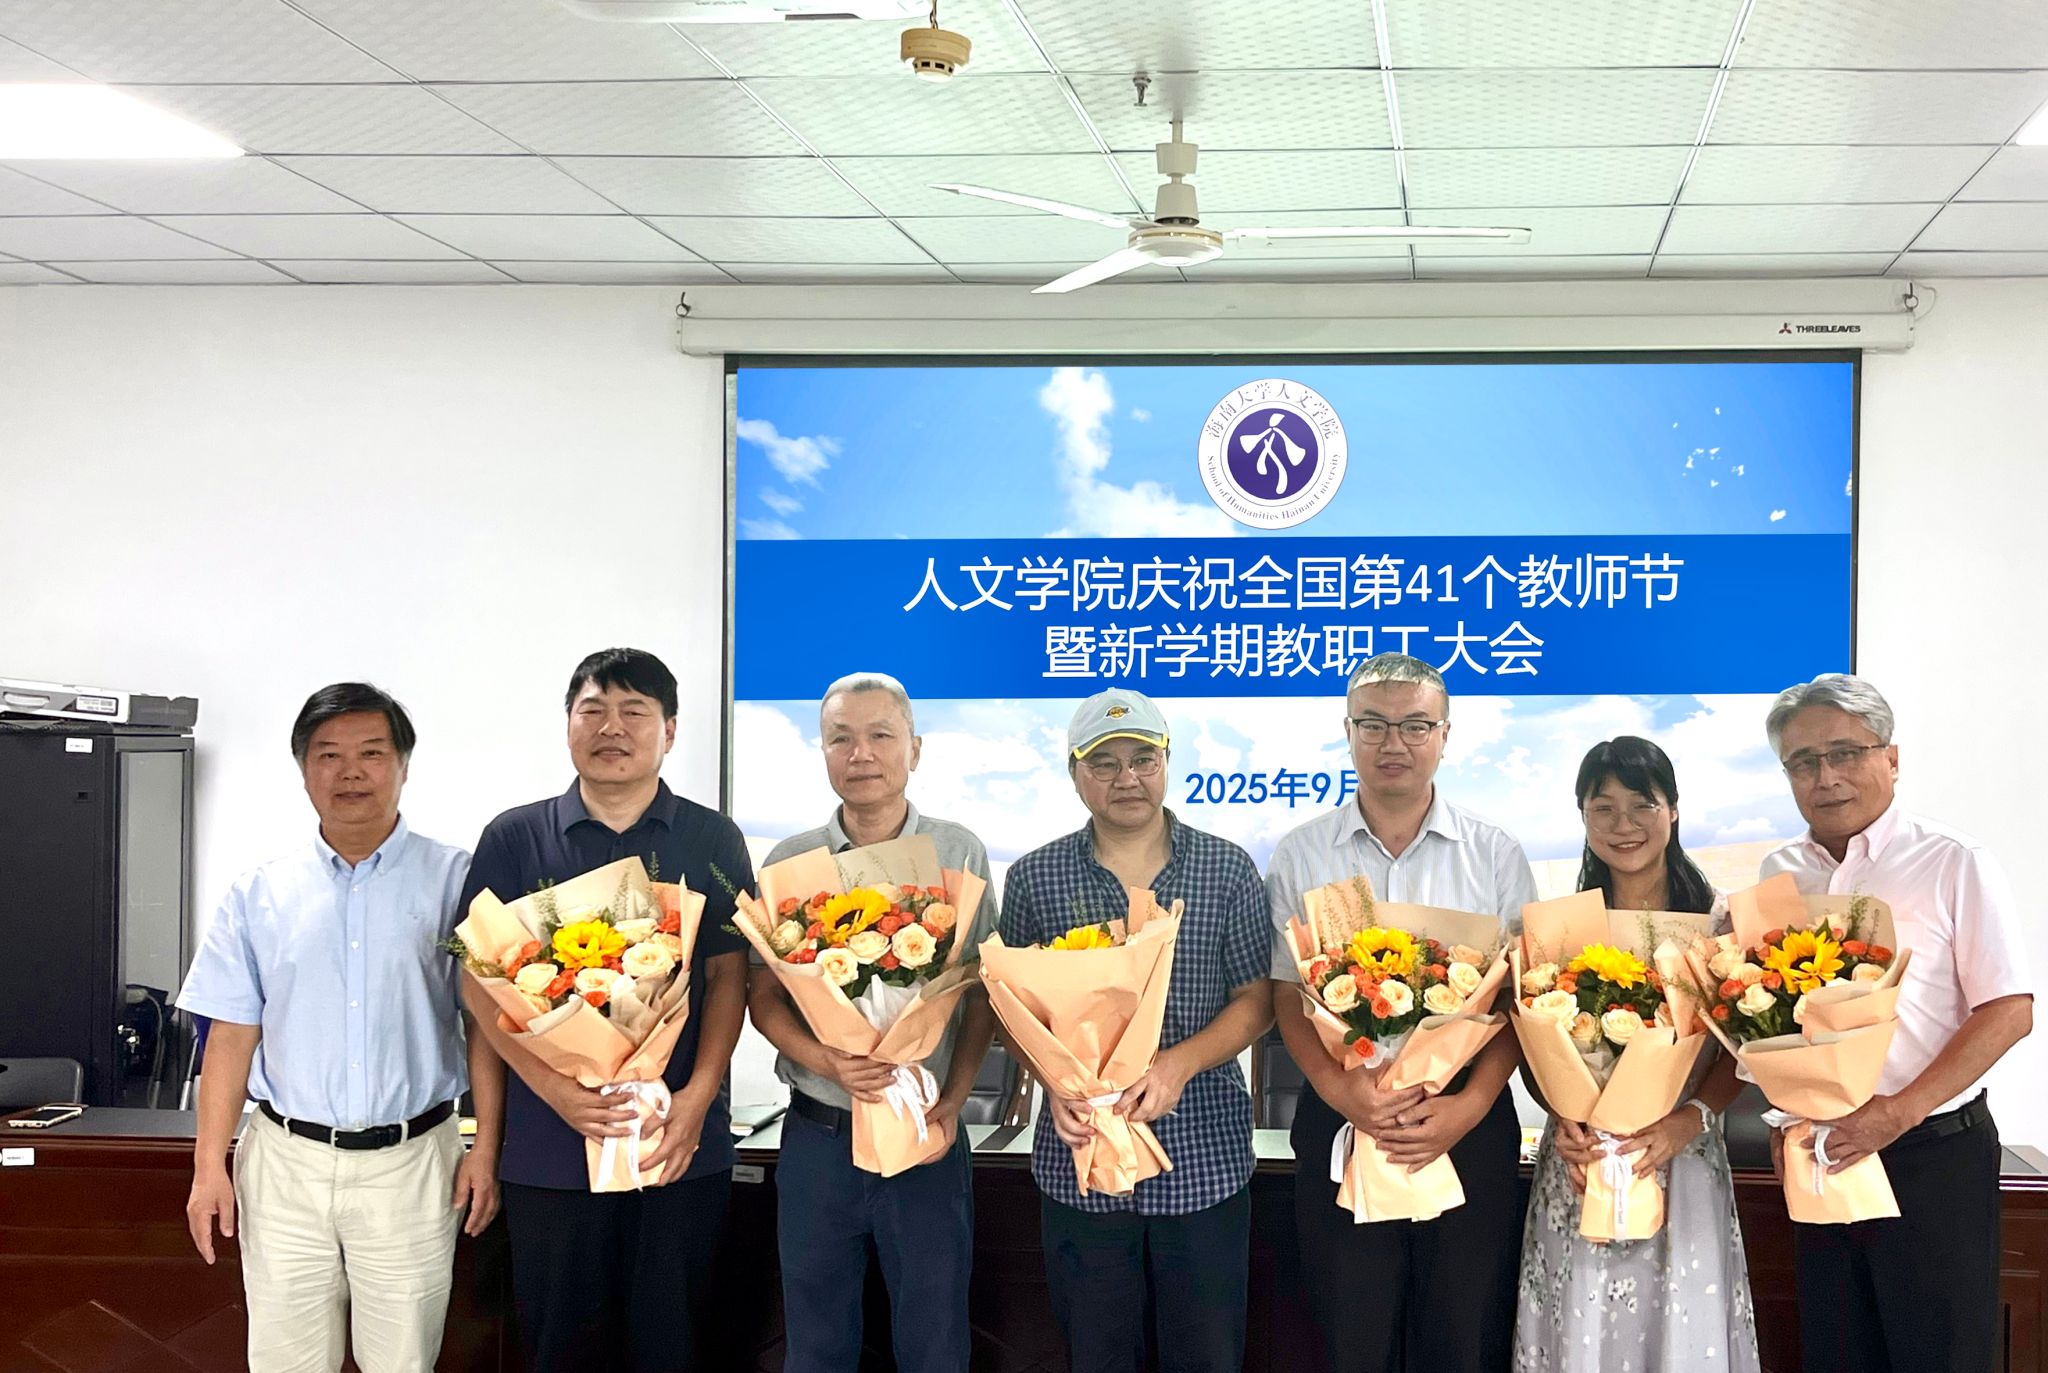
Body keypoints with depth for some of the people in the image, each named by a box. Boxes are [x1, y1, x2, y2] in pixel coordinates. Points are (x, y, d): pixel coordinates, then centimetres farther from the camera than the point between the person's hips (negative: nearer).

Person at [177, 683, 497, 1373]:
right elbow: (233, 1032, 7)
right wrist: (209, 1165, 2)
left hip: (410, 1162, -2)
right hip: (287, 1161, 2)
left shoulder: (455, 880, 1)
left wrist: (486, 1149, -5)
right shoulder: (260, 891, 6)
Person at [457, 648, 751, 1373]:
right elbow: (480, 979, 1)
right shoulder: (514, 838, 6)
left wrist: (696, 1100, -11)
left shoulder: (712, 841, 7)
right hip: (549, 1143, 0)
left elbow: (729, 974, 4)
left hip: (681, 1147, 0)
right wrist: (553, 1087, -13)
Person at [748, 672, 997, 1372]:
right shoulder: (790, 861, 2)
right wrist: (824, 1060, -16)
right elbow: (763, 996, 3)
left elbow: (982, 994, 3)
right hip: (817, 1135, 1)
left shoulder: (960, 854, 0)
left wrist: (953, 1101, -8)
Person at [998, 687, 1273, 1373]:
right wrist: (1056, 1084, -13)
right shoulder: (1033, 878, 3)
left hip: (1204, 1155, 0)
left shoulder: (1227, 870, 2)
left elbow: (1256, 999, 1)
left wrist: (1179, 1063, -16)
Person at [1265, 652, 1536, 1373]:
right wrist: (1339, 1090, -16)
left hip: (1470, 1123, 0)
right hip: (1340, 1121, 0)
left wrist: (1468, 1106, -14)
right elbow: (1288, 997, 2)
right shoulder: (1300, 856, 3)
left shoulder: (1495, 854, 3)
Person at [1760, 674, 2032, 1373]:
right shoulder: (1779, 876, 9)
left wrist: (1898, 1112, -20)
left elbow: (2009, 1011, -11)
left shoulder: (1952, 864, -5)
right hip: (1820, 1157, 4)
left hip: (1933, 1154, -4)